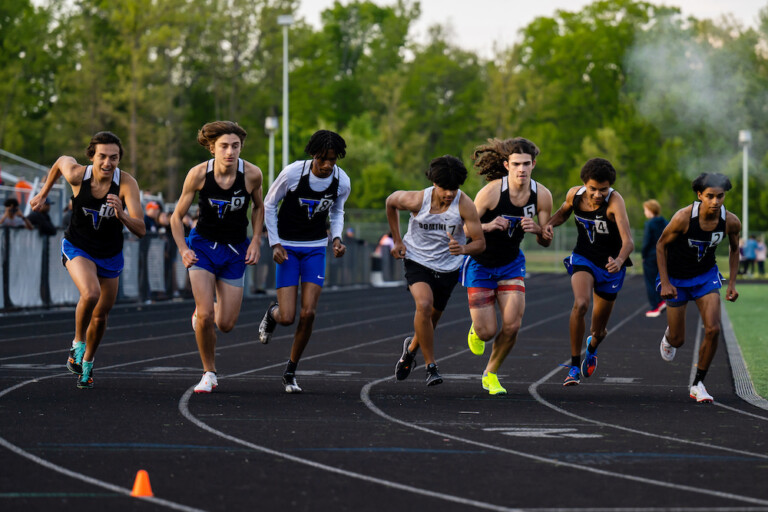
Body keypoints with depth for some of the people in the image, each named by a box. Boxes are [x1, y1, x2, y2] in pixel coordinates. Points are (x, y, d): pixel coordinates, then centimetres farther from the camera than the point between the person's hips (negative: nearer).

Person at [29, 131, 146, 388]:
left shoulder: (127, 183, -26)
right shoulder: (76, 174, -24)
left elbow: (140, 230, -30)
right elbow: (61, 161, 2)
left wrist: (121, 214, -50)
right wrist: (43, 194, 14)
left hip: (110, 254, 2)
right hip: (77, 248, -2)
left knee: (100, 316, 12)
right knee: (90, 294, -30)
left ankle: (87, 363, 40)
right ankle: (77, 344, -4)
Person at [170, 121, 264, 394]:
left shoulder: (252, 174, -15)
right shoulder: (198, 174, -18)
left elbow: (258, 207, 7)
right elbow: (177, 216, -5)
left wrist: (255, 241, -3)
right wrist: (183, 250, -18)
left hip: (236, 250, 2)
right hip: (203, 245, -2)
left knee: (226, 325, 1)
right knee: (205, 316, -16)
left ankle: (201, 311, 37)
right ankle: (209, 373, 6)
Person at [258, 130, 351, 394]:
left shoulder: (342, 181, -8)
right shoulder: (292, 173, -19)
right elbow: (269, 205, -4)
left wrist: (336, 238, -5)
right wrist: (275, 243, -10)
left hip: (316, 249, 2)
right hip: (287, 248, -2)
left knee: (308, 314, -10)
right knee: (287, 318, -10)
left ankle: (291, 372, 9)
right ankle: (273, 312, 31)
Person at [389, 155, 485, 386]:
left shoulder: (464, 205, -22)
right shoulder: (417, 200, -20)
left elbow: (480, 242, -18)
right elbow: (391, 201, 3)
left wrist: (463, 249, -41)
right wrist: (397, 240, 4)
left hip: (448, 267, 2)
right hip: (417, 261, -2)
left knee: (433, 317, 14)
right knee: (424, 305, -27)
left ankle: (411, 348, 48)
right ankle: (431, 366, -16)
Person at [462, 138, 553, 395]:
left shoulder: (542, 195, -13)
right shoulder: (491, 191, -25)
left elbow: (546, 241, -2)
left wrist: (537, 229, -25)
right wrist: (488, 226, -38)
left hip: (511, 263, 3)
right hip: (480, 262, -3)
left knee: (512, 325, -12)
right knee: (487, 332, -6)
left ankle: (491, 373, 15)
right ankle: (477, 329, 34)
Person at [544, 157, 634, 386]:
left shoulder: (615, 201, -28)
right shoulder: (574, 195, -13)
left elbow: (628, 240, -39)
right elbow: (563, 212, 13)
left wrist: (619, 260, -59)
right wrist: (549, 224, -9)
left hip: (610, 265, -1)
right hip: (583, 258, 1)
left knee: (598, 331, 11)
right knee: (580, 304, -30)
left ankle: (592, 348, 51)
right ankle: (574, 365, -18)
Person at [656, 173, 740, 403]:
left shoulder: (731, 222, -18)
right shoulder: (683, 218, -29)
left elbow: (734, 249, 4)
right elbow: (661, 245, -13)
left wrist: (732, 283, -2)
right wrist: (665, 283, -17)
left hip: (706, 275, 2)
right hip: (676, 278, -2)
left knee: (713, 329, -17)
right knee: (678, 340, 7)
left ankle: (698, 384, 0)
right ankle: (669, 336, 48)